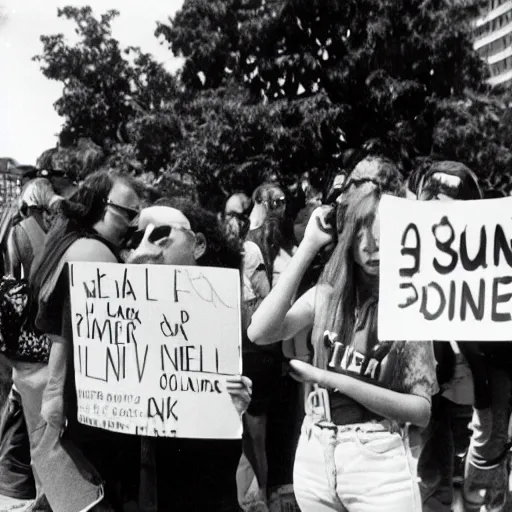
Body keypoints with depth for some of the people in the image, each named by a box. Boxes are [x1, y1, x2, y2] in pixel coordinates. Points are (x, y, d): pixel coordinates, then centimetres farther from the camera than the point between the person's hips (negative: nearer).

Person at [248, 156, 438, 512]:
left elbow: (421, 410, -11)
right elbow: (259, 334, -18)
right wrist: (307, 249, -16)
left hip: (379, 464, -3)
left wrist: (335, 380, -21)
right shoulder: (326, 295, -2)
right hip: (314, 458, 3)